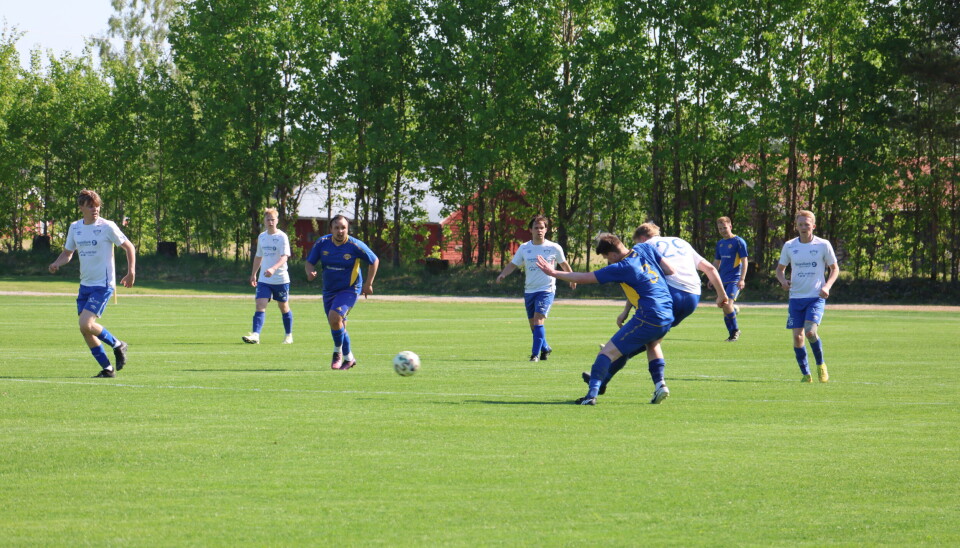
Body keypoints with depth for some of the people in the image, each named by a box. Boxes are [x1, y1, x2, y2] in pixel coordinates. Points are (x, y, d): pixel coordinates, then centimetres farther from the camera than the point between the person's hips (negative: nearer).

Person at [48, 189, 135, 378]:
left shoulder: (107, 227, -9)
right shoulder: (75, 228, 8)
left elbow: (129, 247, -1)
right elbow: (67, 253, 19)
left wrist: (131, 272, -11)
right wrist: (56, 264, -3)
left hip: (103, 285, -7)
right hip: (85, 284, 7)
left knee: (86, 324, -20)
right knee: (85, 330, 3)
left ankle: (117, 345, 3)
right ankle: (107, 368, 13)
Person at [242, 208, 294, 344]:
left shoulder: (282, 237, -9)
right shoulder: (261, 237, 8)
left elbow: (284, 257, -20)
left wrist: (273, 268, -35)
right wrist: (253, 274, 25)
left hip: (281, 279, -4)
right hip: (264, 280, 4)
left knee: (284, 307, 10)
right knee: (260, 306, -12)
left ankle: (289, 335, 26)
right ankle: (255, 335, -22)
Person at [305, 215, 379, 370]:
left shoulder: (355, 245, -16)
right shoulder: (322, 243, -7)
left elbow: (374, 261, -3)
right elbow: (309, 263, 1)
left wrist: (368, 284, -2)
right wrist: (310, 272, -23)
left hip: (350, 289, -5)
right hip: (329, 290, 5)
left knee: (334, 317, -25)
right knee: (339, 326, 11)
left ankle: (338, 352, -5)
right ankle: (348, 358, 33)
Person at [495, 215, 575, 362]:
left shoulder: (554, 248, -3)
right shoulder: (524, 248, 2)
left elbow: (563, 264, 13)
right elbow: (513, 264, 5)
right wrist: (503, 274, -14)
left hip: (546, 290, -4)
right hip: (529, 290, 4)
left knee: (538, 320, -19)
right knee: (533, 325, 9)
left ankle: (536, 353, -16)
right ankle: (545, 348, 32)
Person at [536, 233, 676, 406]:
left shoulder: (621, 268, -9)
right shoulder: (645, 249, 6)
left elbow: (584, 278, -4)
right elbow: (672, 271, 8)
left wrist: (554, 273, 5)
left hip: (648, 319, -8)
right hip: (668, 315, 8)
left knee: (608, 352, -2)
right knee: (653, 344, 37)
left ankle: (592, 393, -15)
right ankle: (660, 385, 20)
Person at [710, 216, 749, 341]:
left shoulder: (738, 241, -5)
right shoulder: (720, 243, 15)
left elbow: (744, 261, -8)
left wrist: (742, 279, -15)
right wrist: (712, 279, 17)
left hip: (734, 280, -7)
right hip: (723, 280, 7)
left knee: (727, 305, -20)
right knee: (724, 308, 3)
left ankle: (736, 330, -4)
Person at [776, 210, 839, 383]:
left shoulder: (823, 245, -2)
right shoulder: (789, 246, 4)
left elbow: (835, 268, 7)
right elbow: (780, 269, 14)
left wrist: (827, 286, -10)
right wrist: (783, 281, -8)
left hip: (816, 297, -3)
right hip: (796, 297, 3)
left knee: (810, 331, -21)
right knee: (797, 336, -3)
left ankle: (821, 365, 3)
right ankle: (805, 373, 10)